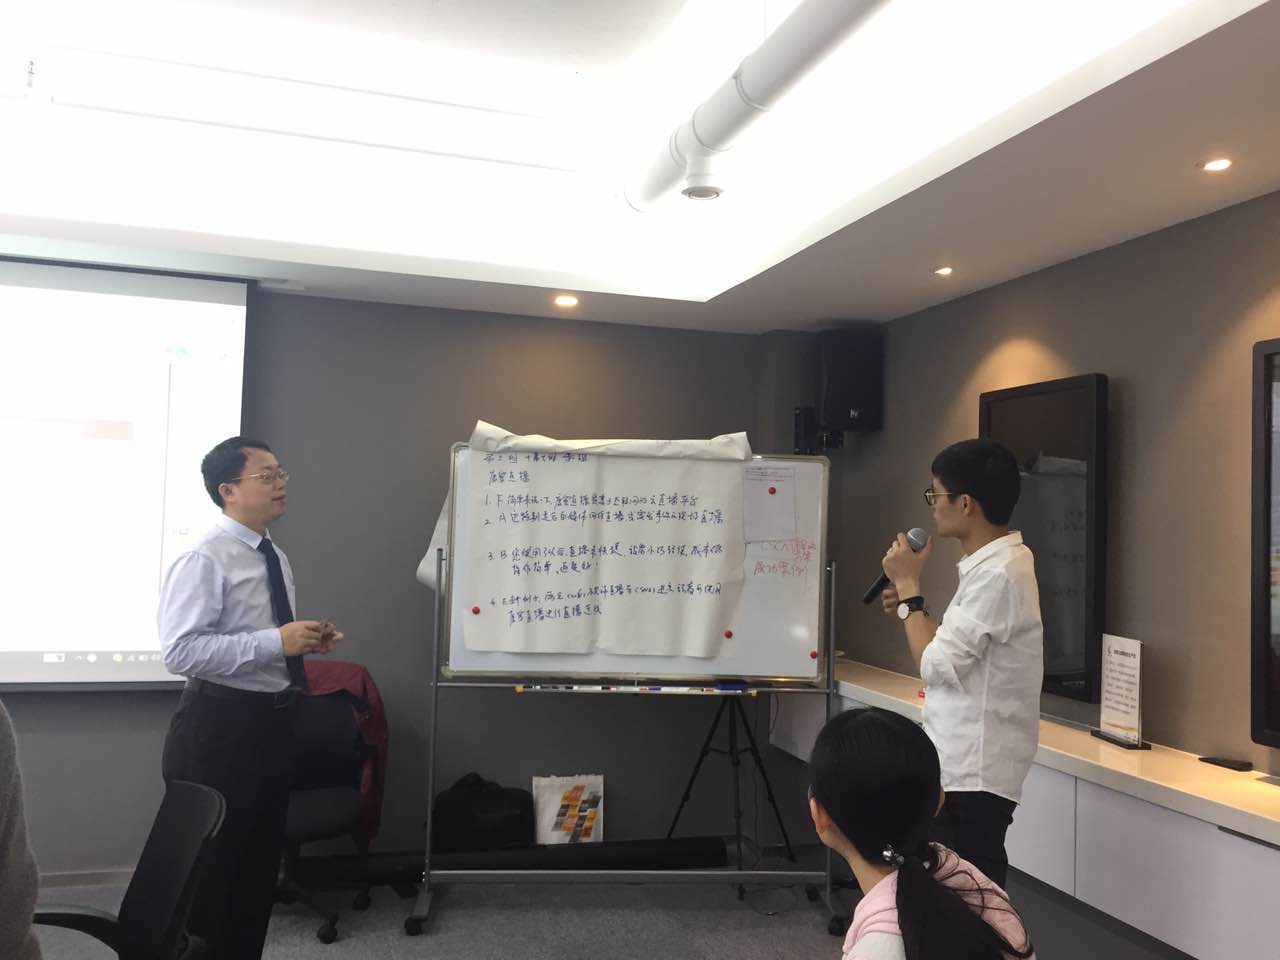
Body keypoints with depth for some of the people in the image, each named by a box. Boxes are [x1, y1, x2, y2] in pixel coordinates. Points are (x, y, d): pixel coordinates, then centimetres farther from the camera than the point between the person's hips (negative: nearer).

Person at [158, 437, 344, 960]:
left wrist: (306, 640, 2)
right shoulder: (204, 558, -15)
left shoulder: (275, 557, 12)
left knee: (261, 863, 19)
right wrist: (277, 642, -27)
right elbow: (180, 651, -24)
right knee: (213, 870, 2)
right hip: (220, 727, -9)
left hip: (273, 721, 9)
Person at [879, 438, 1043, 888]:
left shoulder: (997, 574, -21)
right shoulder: (999, 563, 10)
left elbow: (937, 666, -21)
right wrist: (910, 606, 5)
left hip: (973, 773, -10)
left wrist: (909, 585, -12)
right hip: (966, 765, 10)